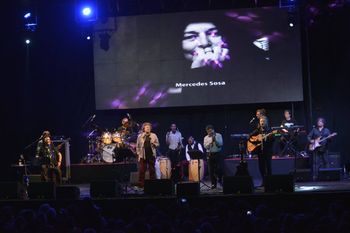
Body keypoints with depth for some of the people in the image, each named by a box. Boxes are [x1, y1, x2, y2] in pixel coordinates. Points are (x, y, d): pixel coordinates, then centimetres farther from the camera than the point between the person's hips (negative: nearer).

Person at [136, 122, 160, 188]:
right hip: (143, 155, -1)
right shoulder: (140, 136, 4)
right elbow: (137, 146, 6)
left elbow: (157, 144, 8)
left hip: (152, 155, 1)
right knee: (142, 170, -3)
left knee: (152, 170, 5)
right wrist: (138, 154, -1)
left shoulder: (153, 135, 6)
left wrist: (153, 143, -12)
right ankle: (141, 184, 3)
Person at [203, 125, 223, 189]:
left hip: (217, 154, -2)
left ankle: (220, 180, 21)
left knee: (219, 168, -6)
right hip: (210, 154, 2)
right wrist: (211, 141, -15)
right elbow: (205, 146, -3)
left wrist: (215, 140, -17)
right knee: (211, 170, 2)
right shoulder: (206, 138, 8)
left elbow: (221, 144, -6)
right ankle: (213, 184, 9)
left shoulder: (218, 135, 3)